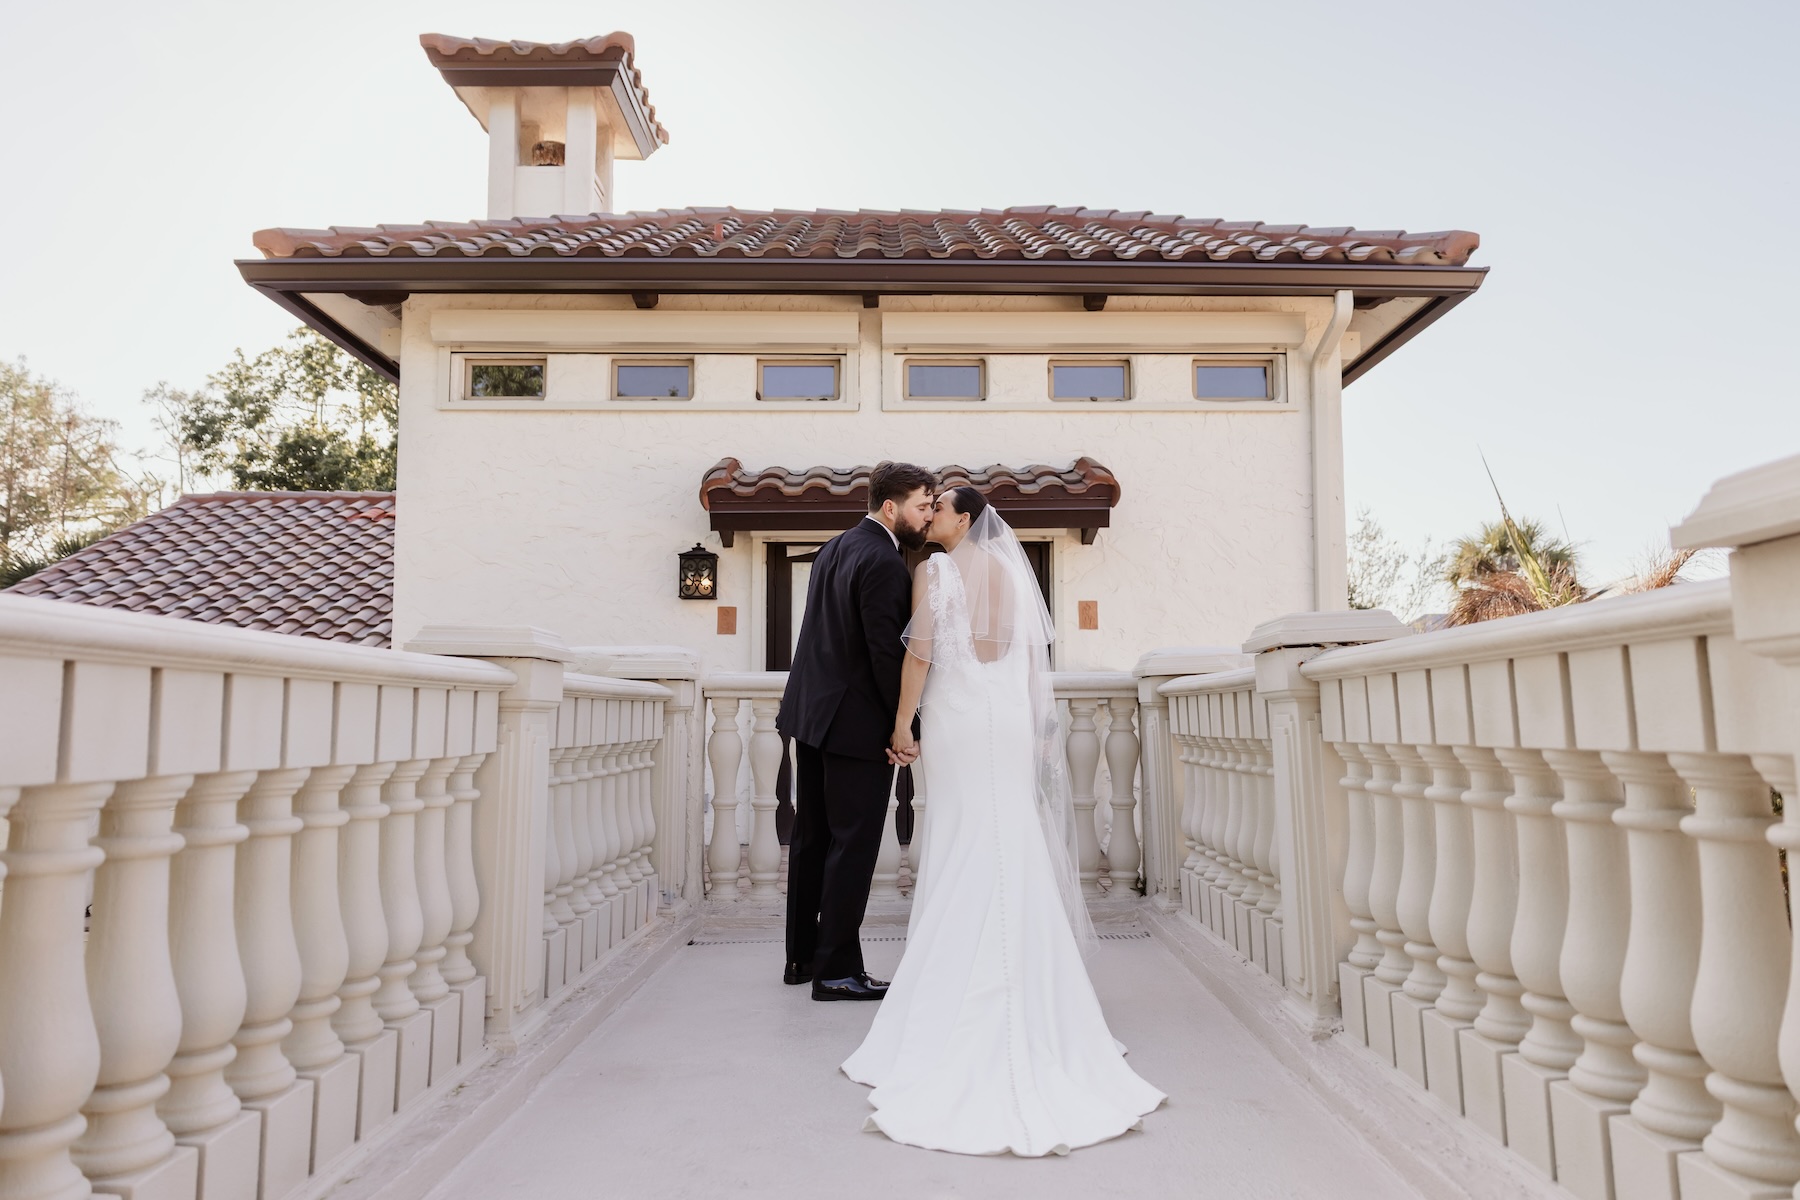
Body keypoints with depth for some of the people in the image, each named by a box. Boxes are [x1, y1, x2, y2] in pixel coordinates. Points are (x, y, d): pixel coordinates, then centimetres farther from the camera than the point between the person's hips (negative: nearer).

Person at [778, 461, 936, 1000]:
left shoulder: (834, 548, 12)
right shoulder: (884, 563, -17)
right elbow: (886, 653, -20)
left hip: (810, 713, 10)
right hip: (856, 723, -10)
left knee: (811, 837, 15)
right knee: (853, 844, 0)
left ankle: (802, 957, 27)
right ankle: (836, 970, 8)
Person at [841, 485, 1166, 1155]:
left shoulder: (936, 570, -5)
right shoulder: (1012, 570, 9)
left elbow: (920, 652, -12)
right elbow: (1035, 652, 10)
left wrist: (902, 722, -5)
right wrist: (1036, 725, 17)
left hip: (956, 721, -4)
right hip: (1012, 722, 4)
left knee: (958, 851, 3)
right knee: (1013, 852, 10)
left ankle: (957, 989, 10)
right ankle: (1024, 992, 16)